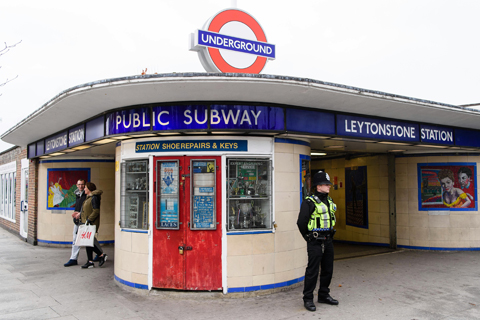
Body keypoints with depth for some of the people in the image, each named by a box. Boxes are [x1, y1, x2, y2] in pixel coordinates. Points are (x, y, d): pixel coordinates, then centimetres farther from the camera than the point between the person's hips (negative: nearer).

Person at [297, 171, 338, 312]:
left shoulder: (329, 201, 11)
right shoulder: (309, 202, -14)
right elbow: (301, 222, -13)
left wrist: (329, 235, 17)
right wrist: (309, 238, -4)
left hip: (328, 240, 8)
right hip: (315, 242, -8)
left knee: (328, 269, 14)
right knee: (312, 271, -2)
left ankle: (324, 295, 29)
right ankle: (308, 299, 10)